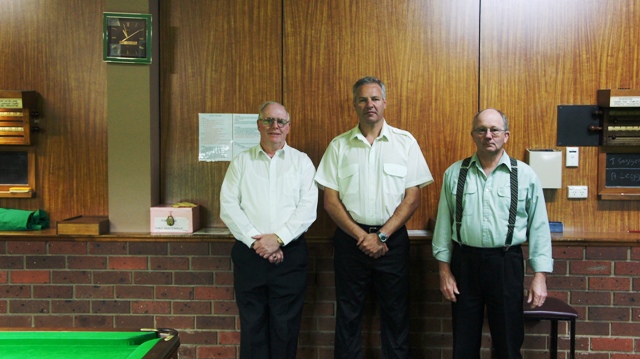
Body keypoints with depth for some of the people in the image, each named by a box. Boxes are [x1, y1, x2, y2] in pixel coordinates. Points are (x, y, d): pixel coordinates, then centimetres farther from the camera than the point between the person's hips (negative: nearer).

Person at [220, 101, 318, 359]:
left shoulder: (302, 162, 7)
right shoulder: (241, 162, 9)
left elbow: (308, 208, -3)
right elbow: (228, 207, 0)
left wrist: (278, 238, -14)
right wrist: (255, 241, -10)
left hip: (289, 253, 0)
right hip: (249, 252, 1)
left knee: (286, 326, 5)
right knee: (252, 325, 6)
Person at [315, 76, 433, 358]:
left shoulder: (405, 142, 1)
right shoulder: (339, 145, 3)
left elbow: (412, 198, -2)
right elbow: (330, 200, 0)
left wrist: (381, 236, -10)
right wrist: (362, 237, -9)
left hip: (393, 238, 0)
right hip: (350, 238, 1)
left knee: (396, 314, 8)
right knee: (348, 314, 9)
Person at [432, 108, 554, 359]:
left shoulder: (525, 176, 0)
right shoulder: (454, 173, 2)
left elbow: (539, 227, 0)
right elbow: (444, 223, 3)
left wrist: (540, 275, -4)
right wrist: (444, 270, 1)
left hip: (507, 264, -1)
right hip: (464, 262, 1)